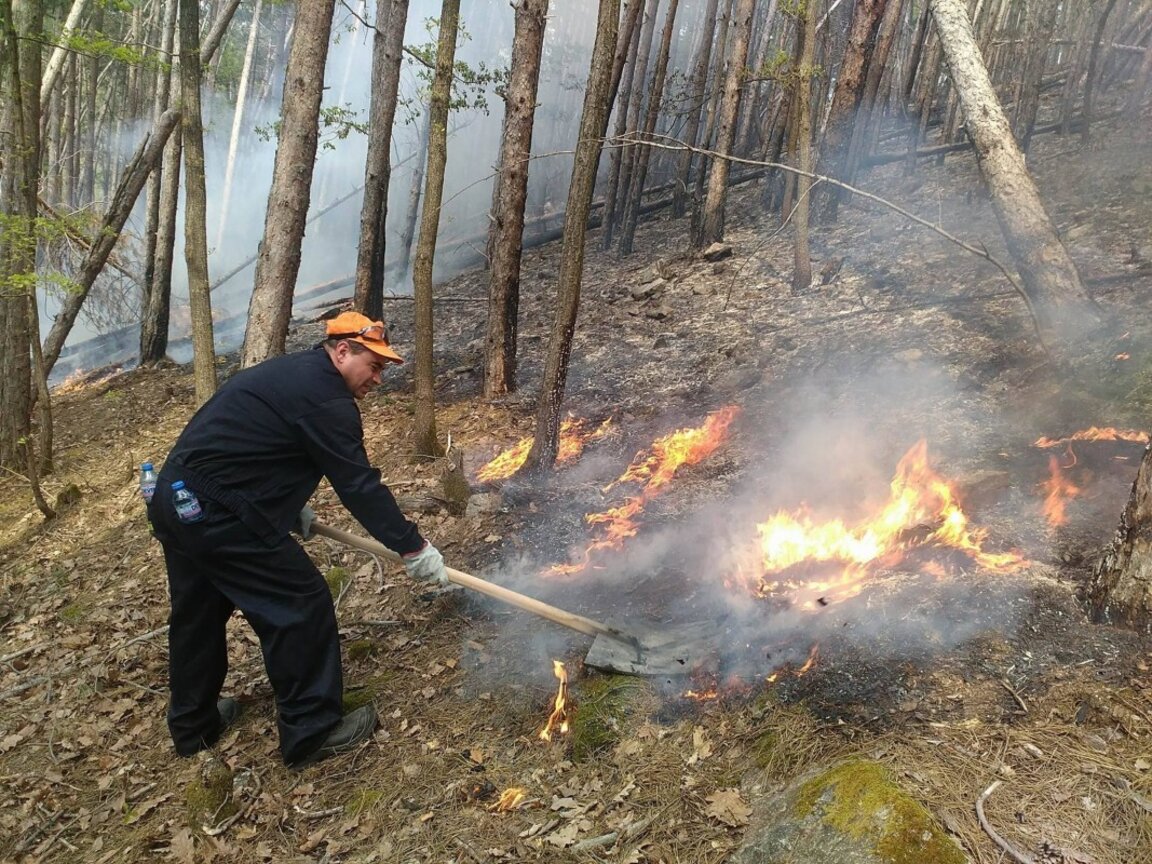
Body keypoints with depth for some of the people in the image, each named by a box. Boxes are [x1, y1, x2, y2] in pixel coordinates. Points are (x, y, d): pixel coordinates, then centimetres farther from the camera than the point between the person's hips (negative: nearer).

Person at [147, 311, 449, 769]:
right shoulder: (325, 397, -15)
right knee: (300, 604, -3)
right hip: (216, 515, -11)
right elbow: (360, 485, -16)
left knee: (198, 612, 23)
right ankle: (311, 732, 8)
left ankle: (192, 726, 40)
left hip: (173, 500, 11)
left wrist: (293, 505, 21)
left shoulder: (291, 372, 16)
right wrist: (413, 547, -10)